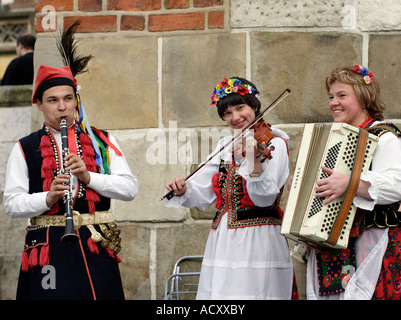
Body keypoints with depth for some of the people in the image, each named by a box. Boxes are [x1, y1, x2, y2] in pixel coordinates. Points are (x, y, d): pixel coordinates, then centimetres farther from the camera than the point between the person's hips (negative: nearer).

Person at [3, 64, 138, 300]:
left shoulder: (101, 141, 12)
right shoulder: (25, 149, 7)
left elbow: (130, 189, 3)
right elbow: (12, 205, 0)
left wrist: (88, 177, -11)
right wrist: (48, 198, -17)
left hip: (97, 245, 1)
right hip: (48, 251, -1)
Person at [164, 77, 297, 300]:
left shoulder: (274, 143, -3)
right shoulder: (225, 146, 16)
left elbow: (266, 198, -16)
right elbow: (203, 195, 15)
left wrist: (254, 166, -33)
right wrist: (183, 191, -5)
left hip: (257, 240, -6)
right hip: (221, 243, 6)